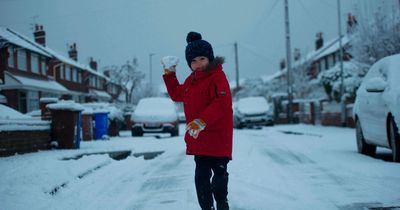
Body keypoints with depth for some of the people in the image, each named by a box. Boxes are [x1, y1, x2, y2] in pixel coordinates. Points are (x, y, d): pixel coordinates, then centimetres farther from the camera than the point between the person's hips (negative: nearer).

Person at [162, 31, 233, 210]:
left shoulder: (217, 77, -13)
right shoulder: (191, 80, 14)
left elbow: (220, 104, -24)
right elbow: (177, 95, 30)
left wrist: (202, 121, -32)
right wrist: (170, 75, 20)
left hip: (217, 137, -8)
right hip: (198, 138, 8)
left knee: (219, 172, 1)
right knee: (201, 175, 12)